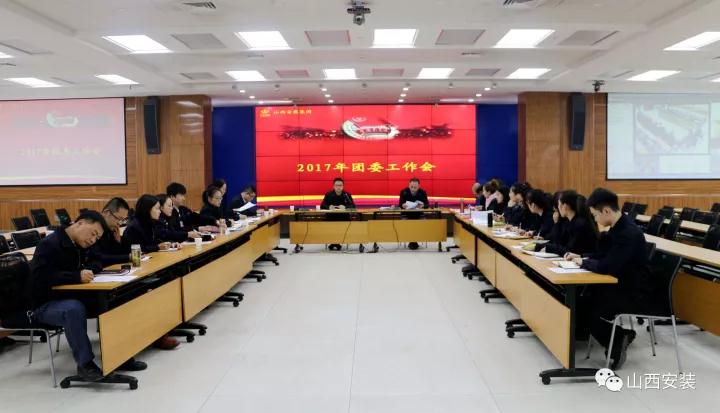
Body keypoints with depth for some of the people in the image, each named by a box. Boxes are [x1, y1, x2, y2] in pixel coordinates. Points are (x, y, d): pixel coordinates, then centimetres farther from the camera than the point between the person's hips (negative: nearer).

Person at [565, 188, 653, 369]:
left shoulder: (629, 233, -26)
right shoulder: (617, 228, 5)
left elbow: (606, 266, -30)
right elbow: (602, 253, 20)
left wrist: (583, 262, -13)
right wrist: (580, 256, 6)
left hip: (636, 294, -9)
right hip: (623, 285, 9)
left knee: (590, 306, -18)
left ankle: (618, 344, 4)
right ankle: (620, 334, 11)